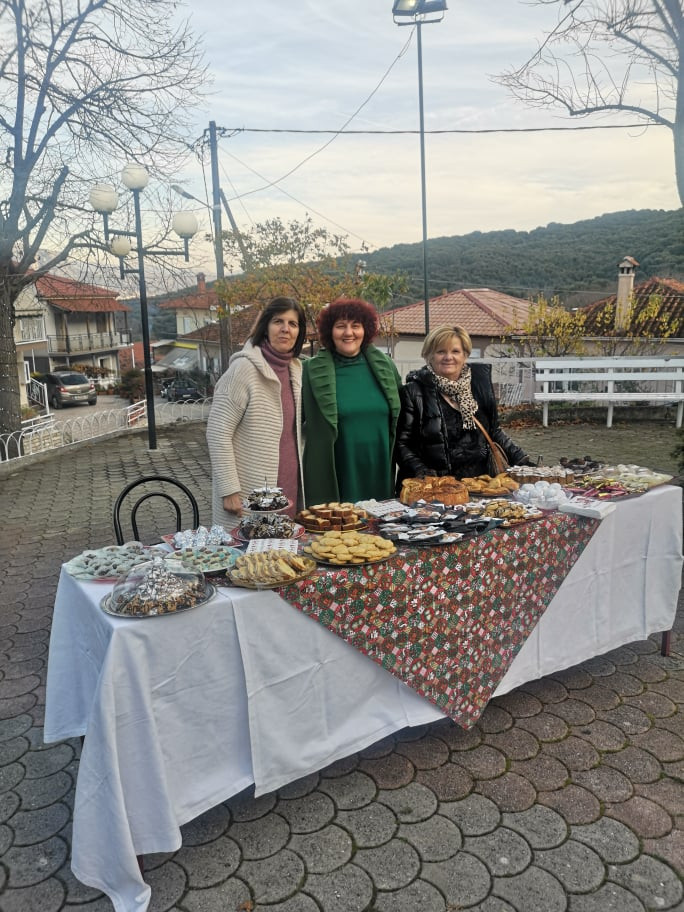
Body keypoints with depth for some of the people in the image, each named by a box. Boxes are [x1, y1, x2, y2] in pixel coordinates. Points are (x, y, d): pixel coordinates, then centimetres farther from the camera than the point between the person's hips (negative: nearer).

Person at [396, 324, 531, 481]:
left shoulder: (479, 382, 12)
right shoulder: (414, 392, -1)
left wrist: (522, 461, 11)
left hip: (479, 482, 4)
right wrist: (420, 471, -16)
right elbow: (401, 443, -1)